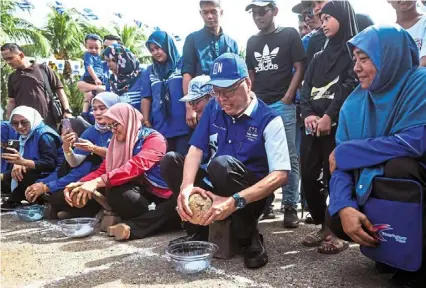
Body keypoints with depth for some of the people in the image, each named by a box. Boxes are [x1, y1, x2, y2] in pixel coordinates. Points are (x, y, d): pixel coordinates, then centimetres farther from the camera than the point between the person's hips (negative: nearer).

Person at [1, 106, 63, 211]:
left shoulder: (44, 135, -21)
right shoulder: (24, 135, 8)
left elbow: (50, 165, -29)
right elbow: (20, 158, 3)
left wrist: (22, 162, -40)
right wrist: (17, 165, -23)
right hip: (34, 173, 9)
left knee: (23, 177, -30)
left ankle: (12, 203, -5)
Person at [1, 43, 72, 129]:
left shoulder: (43, 69, 3)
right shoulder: (12, 77, 15)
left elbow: (59, 90, 2)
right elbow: (12, 101, 20)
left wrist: (67, 110, -7)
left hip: (48, 122, -3)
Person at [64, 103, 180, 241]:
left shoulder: (154, 139, -9)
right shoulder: (118, 143, 14)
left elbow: (137, 165, -26)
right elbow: (102, 170, 5)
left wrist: (98, 182, -35)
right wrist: (79, 184, -15)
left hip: (160, 198, -5)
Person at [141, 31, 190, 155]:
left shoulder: (183, 65, 2)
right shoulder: (149, 71, 13)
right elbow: (146, 98, 13)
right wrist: (146, 122, 6)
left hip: (183, 126, -3)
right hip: (160, 128, 4)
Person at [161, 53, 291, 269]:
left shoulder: (268, 119, -18)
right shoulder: (213, 109, -1)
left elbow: (280, 175, -26)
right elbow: (196, 149, -6)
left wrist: (234, 201, -38)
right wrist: (187, 185, -27)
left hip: (251, 194, -5)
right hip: (217, 190, 5)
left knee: (221, 164, -35)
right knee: (170, 161, -11)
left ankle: (250, 238, -15)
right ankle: (198, 231, -4)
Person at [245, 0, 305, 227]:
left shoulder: (290, 35, 3)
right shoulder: (252, 41, 16)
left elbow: (299, 68, -1)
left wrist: (287, 98, -9)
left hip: (282, 105, -4)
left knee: (288, 157, -3)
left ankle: (290, 206, 4)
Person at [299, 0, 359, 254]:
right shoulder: (320, 56, 23)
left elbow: (351, 84, -9)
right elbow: (307, 87, 14)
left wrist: (329, 116, -16)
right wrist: (308, 114, -4)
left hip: (338, 123, -6)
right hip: (313, 124, 6)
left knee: (334, 177, -8)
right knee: (309, 176, 2)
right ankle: (324, 226, 18)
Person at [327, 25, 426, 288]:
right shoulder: (354, 102, -1)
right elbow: (340, 164, -5)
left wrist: (344, 153, -20)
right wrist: (344, 207, -26)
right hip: (373, 192, 5)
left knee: (398, 165, -33)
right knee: (336, 219, -16)